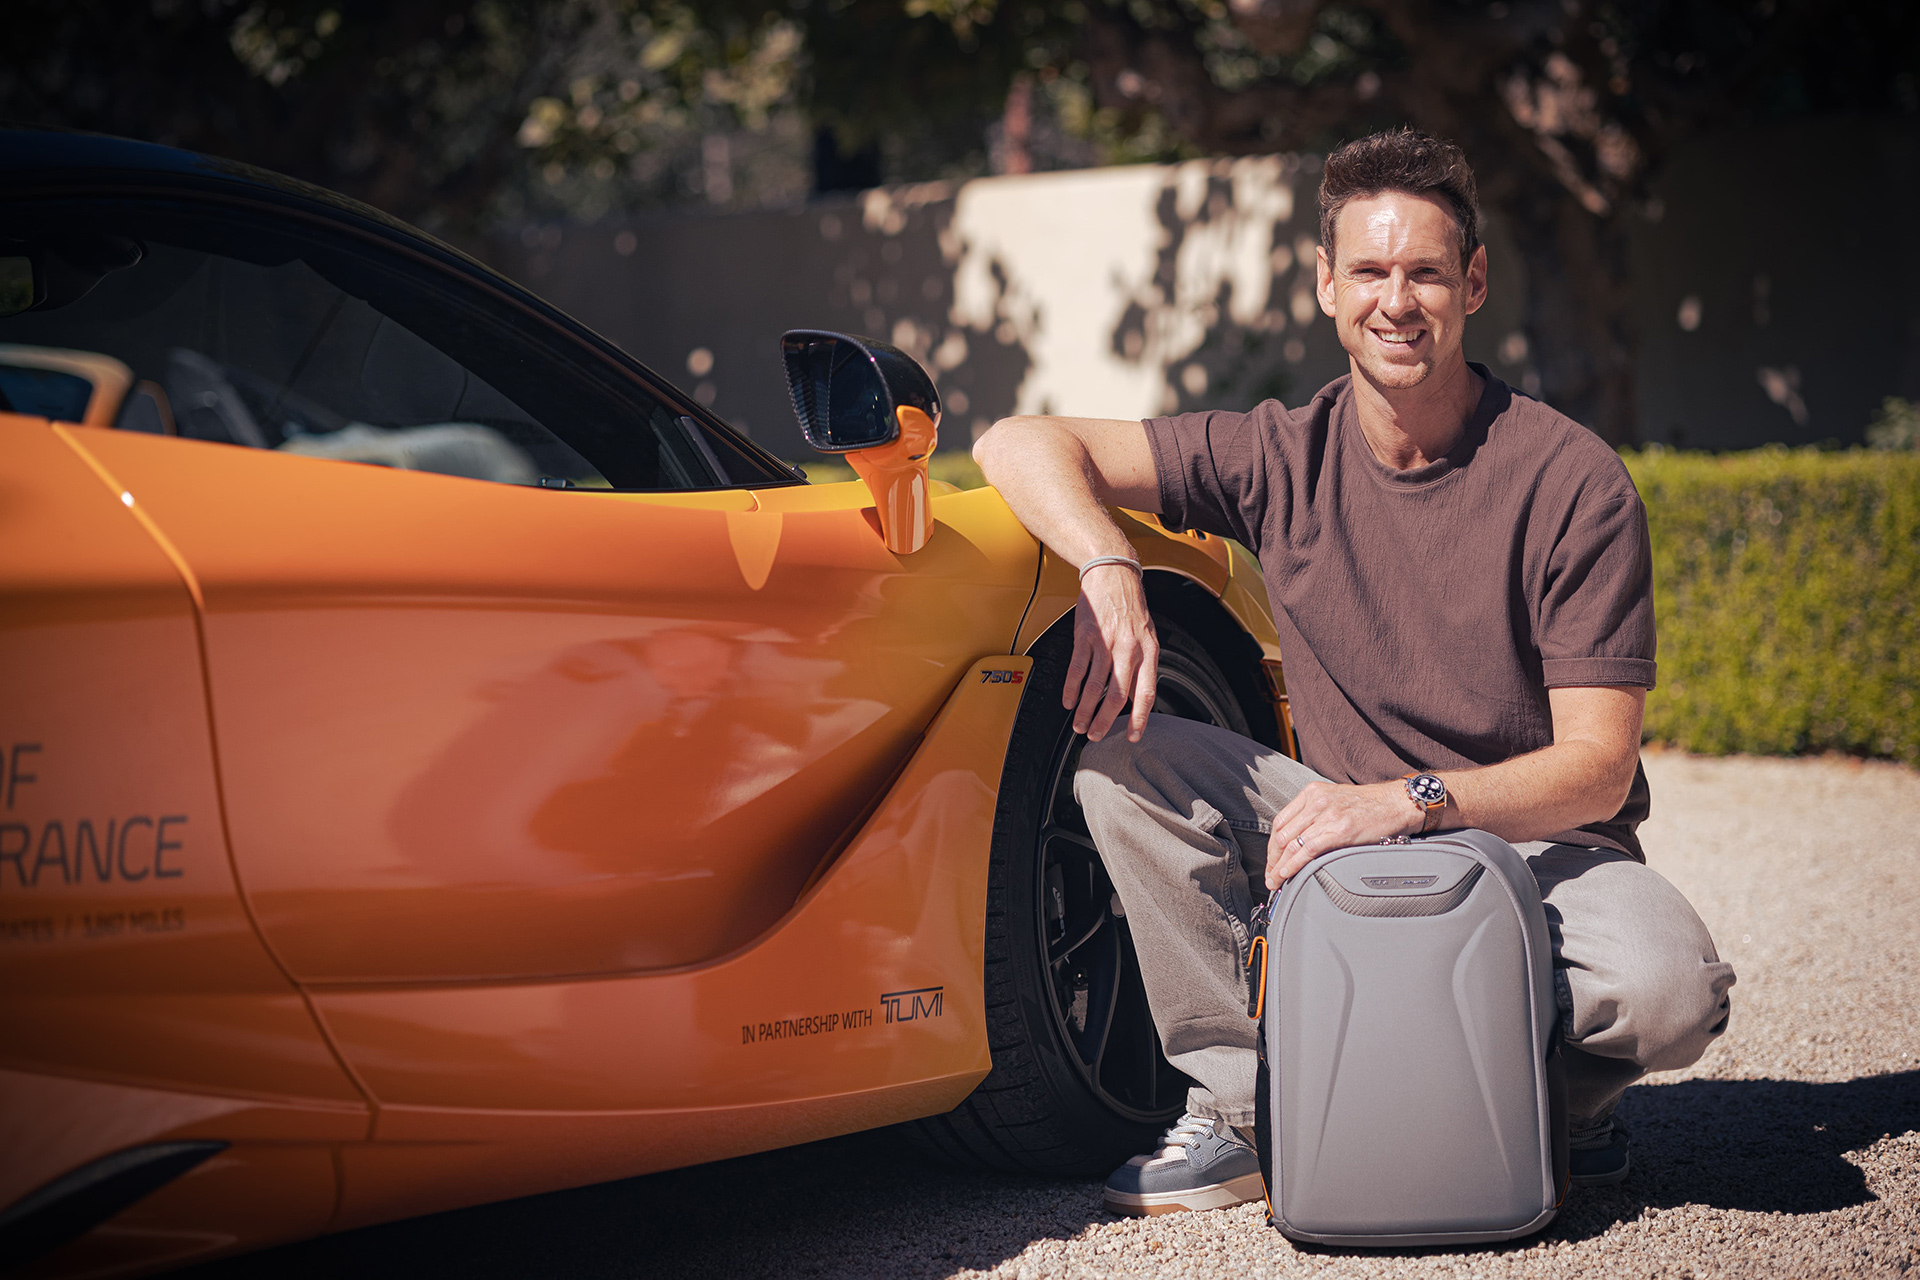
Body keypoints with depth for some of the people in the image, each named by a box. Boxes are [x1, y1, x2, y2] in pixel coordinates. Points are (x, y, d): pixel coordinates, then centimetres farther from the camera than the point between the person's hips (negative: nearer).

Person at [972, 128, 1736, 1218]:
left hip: (1540, 842, -3)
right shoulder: (1285, 457, -3)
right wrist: (1110, 573, -26)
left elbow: (1597, 766, -15)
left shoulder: (1573, 482, -13)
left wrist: (1413, 800, -32)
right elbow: (1026, 445, -6)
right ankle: (1239, 1107, -10)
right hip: (1355, 823, 3)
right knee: (1122, 757, -19)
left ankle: (1562, 1088, 2)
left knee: (1672, 989, -35)